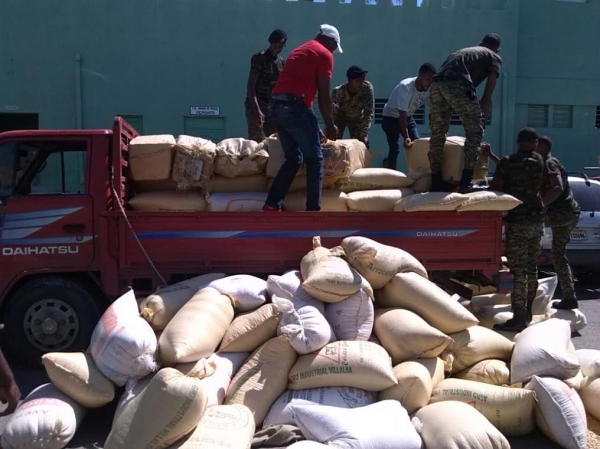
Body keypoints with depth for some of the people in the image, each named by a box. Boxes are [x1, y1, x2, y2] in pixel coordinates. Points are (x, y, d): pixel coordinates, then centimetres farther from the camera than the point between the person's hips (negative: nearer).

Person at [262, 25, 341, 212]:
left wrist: (314, 128, 29)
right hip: (294, 106, -8)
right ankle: (313, 209, 2)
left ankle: (271, 205, 11)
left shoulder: (299, 50, 29)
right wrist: (330, 126, 10)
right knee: (315, 159, 2)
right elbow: (324, 96, -2)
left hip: (276, 105, 8)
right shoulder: (324, 54, 3)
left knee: (293, 158, 17)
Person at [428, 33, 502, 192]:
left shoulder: (462, 51, 38)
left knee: (437, 134, 12)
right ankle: (466, 180, 2)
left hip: (436, 84, 5)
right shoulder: (494, 57, 22)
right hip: (458, 86, -5)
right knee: (475, 131, 7)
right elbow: (487, 96, 12)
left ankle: (436, 182, 16)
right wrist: (482, 118, 17)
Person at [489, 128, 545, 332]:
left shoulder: (507, 162, -9)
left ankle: (519, 317, -9)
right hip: (537, 220, 6)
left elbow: (494, 189, -11)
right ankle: (527, 311, 24)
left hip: (518, 221, -6)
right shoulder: (539, 161, 9)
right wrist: (492, 156, 33)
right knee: (531, 268, 14)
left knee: (518, 270, -8)